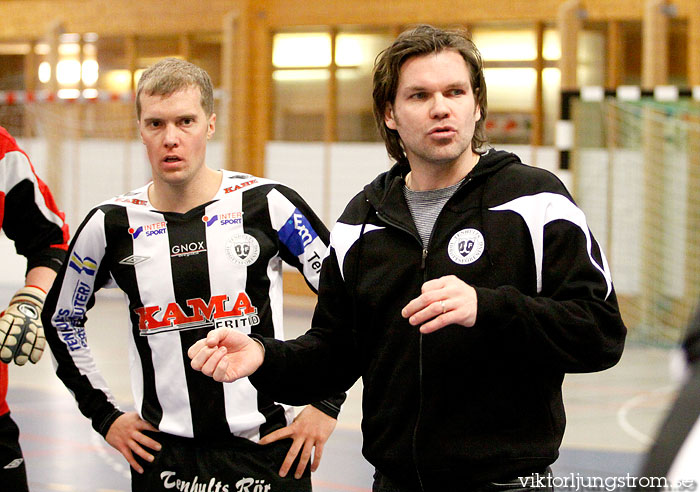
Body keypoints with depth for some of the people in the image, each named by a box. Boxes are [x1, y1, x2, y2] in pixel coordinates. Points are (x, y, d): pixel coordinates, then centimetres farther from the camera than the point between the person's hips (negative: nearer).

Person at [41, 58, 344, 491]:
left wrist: (326, 404, 0)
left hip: (268, 445, -2)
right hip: (164, 457, 2)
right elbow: (62, 318, 16)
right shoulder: (112, 225, 0)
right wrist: (105, 415, 12)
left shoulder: (267, 205, -6)